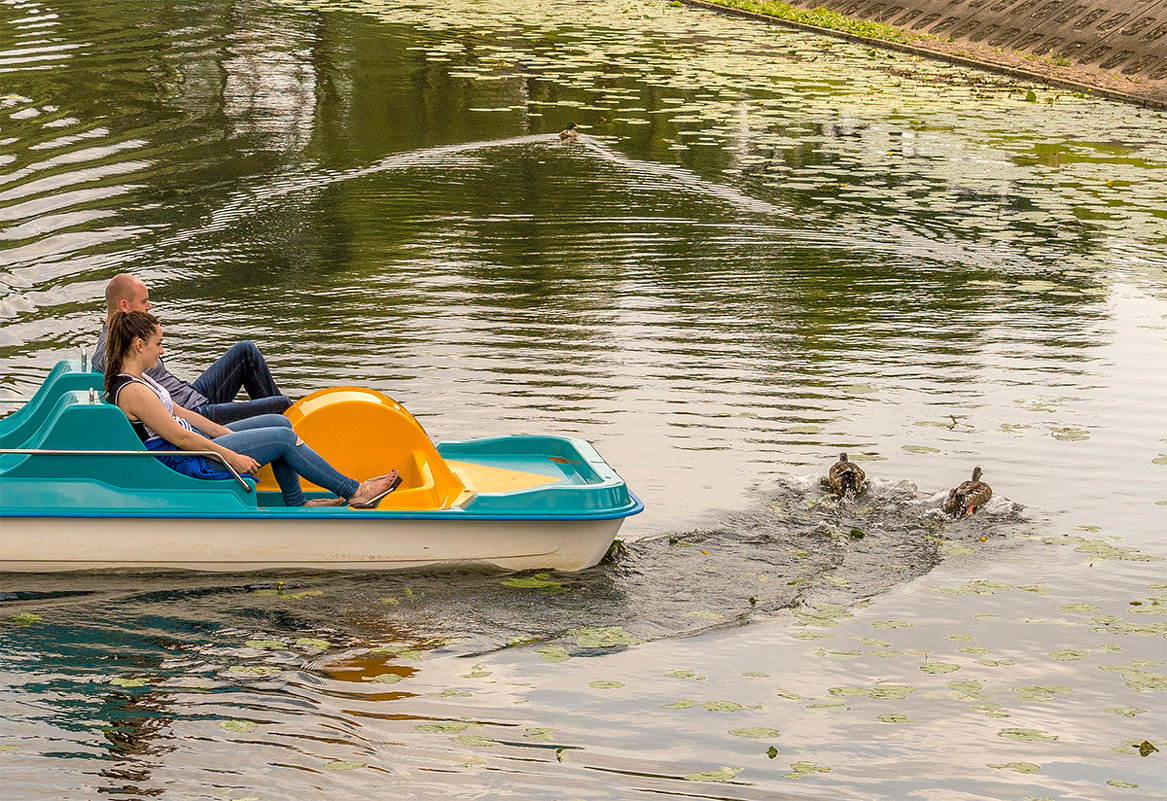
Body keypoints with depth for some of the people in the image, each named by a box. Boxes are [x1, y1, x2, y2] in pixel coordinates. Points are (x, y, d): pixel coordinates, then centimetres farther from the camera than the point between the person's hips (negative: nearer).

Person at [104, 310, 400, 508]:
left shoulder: (136, 379, 9)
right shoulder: (131, 391, -25)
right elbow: (179, 437, -25)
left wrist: (227, 434, 11)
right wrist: (232, 457, -19)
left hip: (197, 443, 11)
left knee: (280, 422, 9)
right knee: (284, 438, -8)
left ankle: (296, 502, 15)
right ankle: (354, 491, 3)